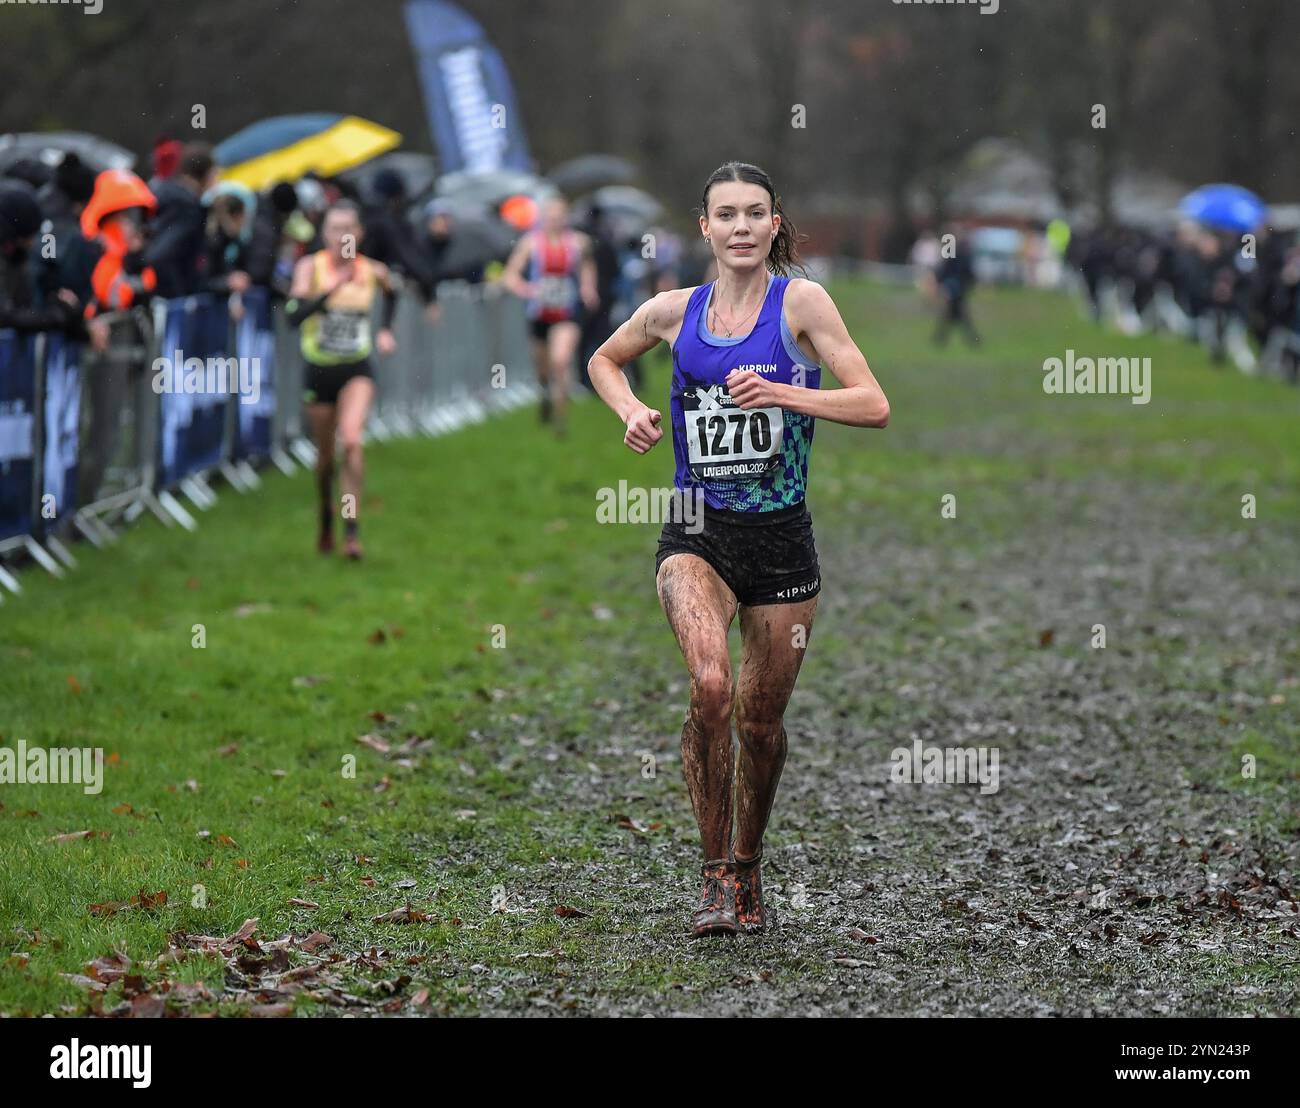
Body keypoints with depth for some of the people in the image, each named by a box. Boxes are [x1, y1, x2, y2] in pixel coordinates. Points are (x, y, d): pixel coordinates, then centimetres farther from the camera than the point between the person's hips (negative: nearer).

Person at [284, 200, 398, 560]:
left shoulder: (374, 271, -3)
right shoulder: (310, 267, -9)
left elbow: (391, 293, 23)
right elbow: (294, 314, -26)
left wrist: (386, 330, 10)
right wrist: (333, 288, -33)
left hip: (357, 371, 0)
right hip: (319, 369, 0)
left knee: (352, 441, -23)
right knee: (325, 454, 12)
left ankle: (352, 527, -18)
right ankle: (326, 519, 39)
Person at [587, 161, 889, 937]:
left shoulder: (800, 302, -3)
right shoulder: (674, 311, 5)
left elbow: (874, 406, -10)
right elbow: (605, 361, 26)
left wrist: (782, 392, -22)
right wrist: (632, 412, 6)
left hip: (781, 538, 0)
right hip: (697, 534, 0)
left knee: (761, 719, 9)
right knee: (710, 684, -24)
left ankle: (749, 872, 32)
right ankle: (716, 875, -13)